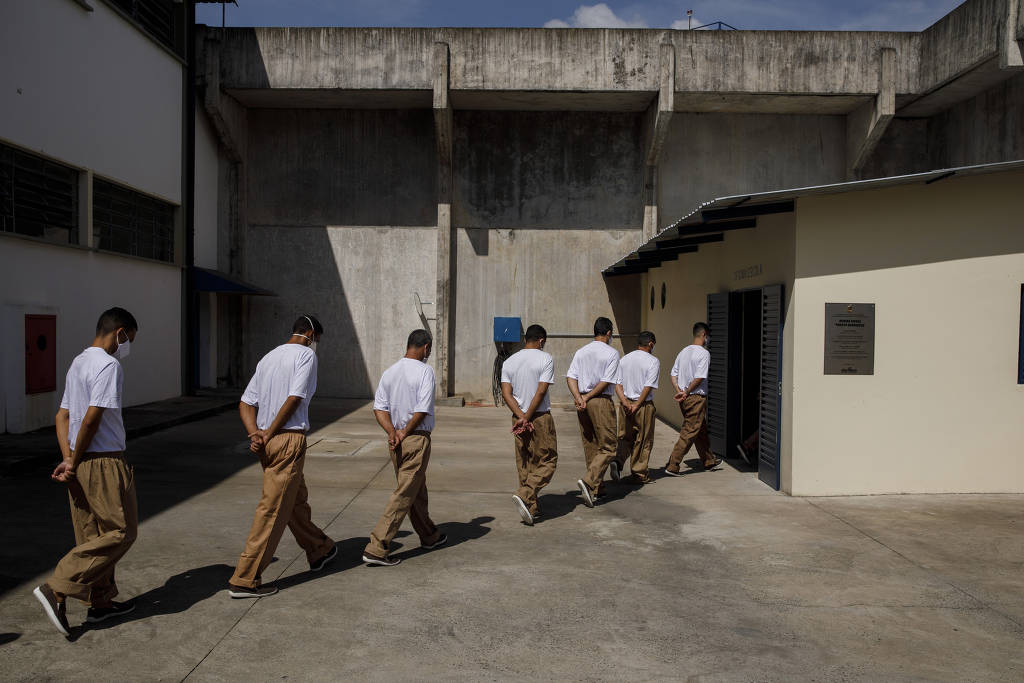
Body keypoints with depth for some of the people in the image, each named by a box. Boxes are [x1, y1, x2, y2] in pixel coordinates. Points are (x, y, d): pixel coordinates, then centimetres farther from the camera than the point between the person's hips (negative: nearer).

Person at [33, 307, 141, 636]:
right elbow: (92, 418, -21)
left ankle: (100, 602, 23)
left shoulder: (77, 363, 16)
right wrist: (74, 461, -10)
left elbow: (62, 416, 13)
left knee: (92, 536, 14)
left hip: (81, 465, 10)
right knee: (120, 532, -1)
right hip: (104, 463, -10)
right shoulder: (109, 366, -15)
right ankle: (56, 588, -4)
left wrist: (68, 458, 4)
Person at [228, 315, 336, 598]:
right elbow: (294, 399, -15)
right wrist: (268, 434, -10)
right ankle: (245, 580, 0)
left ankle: (318, 550, 40)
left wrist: (255, 434, -2)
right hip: (290, 438, -9)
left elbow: (246, 403, 10)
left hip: (267, 443, 9)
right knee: (273, 509, -4)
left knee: (296, 500, 22)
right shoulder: (306, 354, -4)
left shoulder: (268, 357, 18)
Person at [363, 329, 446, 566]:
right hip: (417, 440, -8)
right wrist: (405, 433, -7)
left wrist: (392, 432, -7)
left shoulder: (389, 372, 9)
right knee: (404, 495, -3)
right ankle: (376, 548, -5)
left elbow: (379, 408, 3)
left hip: (396, 442, 8)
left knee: (417, 491, 21)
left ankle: (429, 536, 37)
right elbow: (423, 410, -18)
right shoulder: (425, 371, -11)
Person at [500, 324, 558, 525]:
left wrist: (521, 417, -7)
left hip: (518, 418, 5)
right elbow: (541, 391, -14)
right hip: (541, 418, -5)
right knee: (547, 461, 4)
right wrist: (527, 417, -10)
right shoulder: (545, 359, -6)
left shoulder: (509, 362, 8)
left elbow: (506, 393, -1)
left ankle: (532, 509, 16)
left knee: (524, 464, 12)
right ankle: (524, 495, -14)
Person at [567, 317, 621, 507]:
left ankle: (595, 489, 22)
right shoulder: (612, 353, -5)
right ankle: (588, 481, -18)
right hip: (602, 401, -6)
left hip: (582, 402, 6)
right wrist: (587, 398, -9)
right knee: (607, 447, 0)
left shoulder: (580, 352, 10)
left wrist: (579, 398, -9)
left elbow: (570, 377, -1)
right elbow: (606, 382, -13)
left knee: (590, 447, 14)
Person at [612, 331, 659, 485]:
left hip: (625, 404, 5)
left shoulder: (624, 359, 8)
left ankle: (618, 461, -7)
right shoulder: (653, 361, -8)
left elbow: (617, 384, 0)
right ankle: (638, 475, 14)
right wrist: (636, 405, -12)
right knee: (643, 440, 8)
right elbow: (648, 386, -15)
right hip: (644, 405, -4)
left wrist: (625, 402, -7)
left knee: (626, 437, 16)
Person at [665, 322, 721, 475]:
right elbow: (699, 378, -20)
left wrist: (679, 391, -1)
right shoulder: (704, 353, -12)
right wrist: (686, 393, -12)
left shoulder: (683, 352, 11)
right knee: (689, 432, -3)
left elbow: (673, 374, 8)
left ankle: (709, 461, 34)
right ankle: (672, 466, -5)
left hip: (685, 399, 8)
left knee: (701, 430, 21)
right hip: (697, 398, -8)